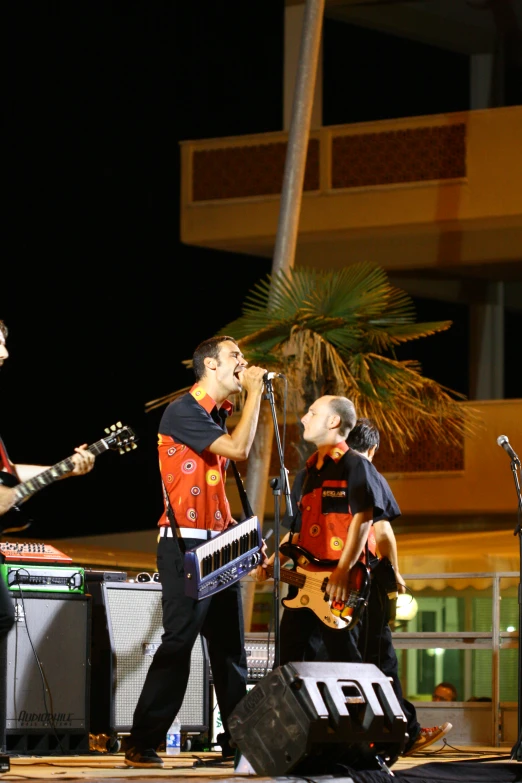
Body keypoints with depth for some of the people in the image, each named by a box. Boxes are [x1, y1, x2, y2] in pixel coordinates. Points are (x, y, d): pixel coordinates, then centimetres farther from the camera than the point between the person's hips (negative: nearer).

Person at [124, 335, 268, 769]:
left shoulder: (219, 415, 15)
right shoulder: (182, 412, -11)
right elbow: (238, 448, -20)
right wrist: (254, 392, -12)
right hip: (185, 545, -9)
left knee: (230, 645, 9)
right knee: (178, 643, -12)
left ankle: (237, 739, 14)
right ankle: (142, 745, -8)